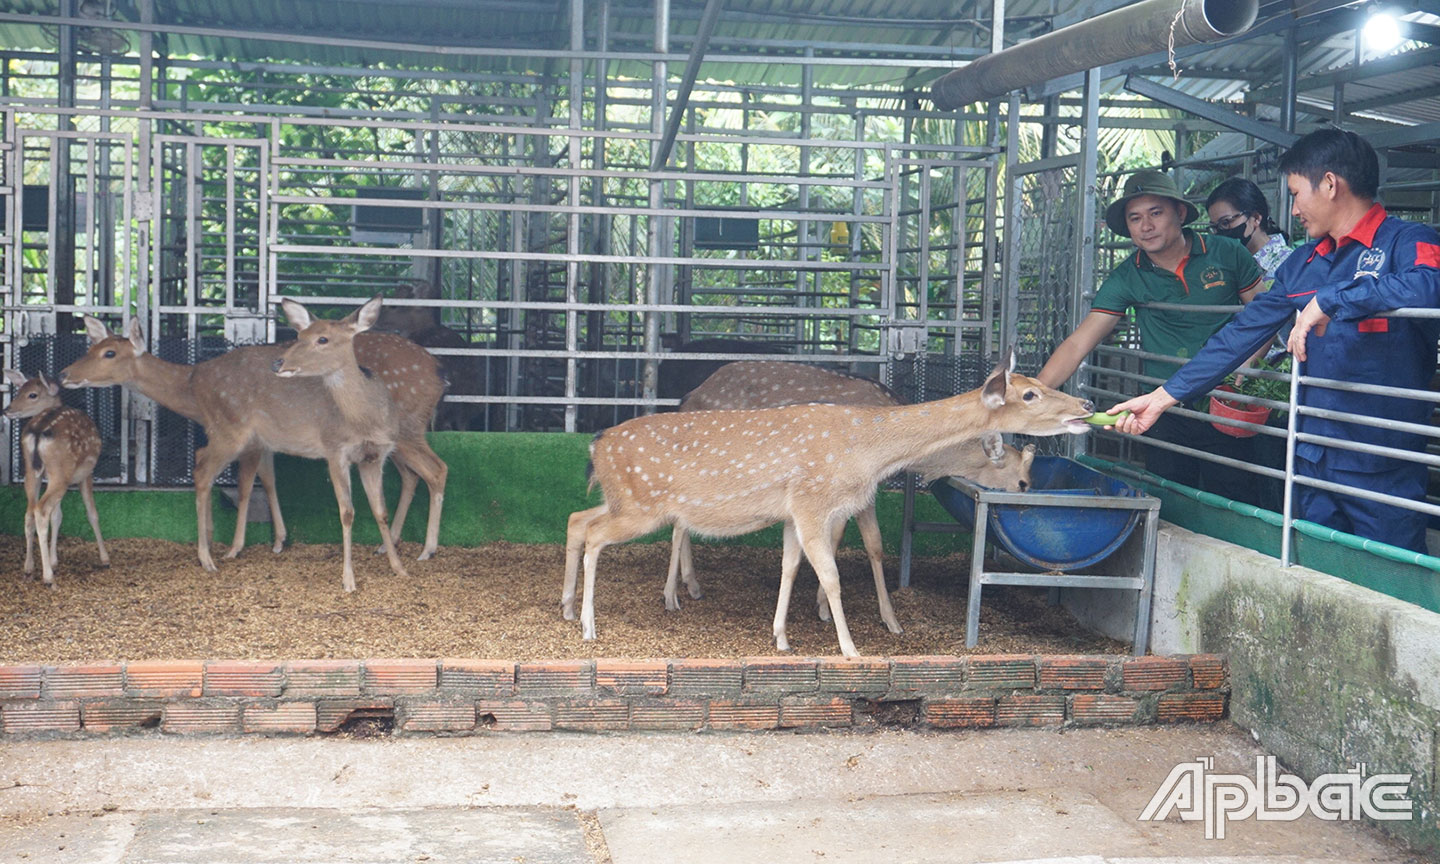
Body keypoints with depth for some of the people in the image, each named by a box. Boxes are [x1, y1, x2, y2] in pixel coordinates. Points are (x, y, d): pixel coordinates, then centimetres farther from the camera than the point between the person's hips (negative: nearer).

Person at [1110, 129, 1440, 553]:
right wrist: (1163, 396, 9)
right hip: (1312, 457, 6)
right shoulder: (1303, 263, 15)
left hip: (1382, 469, -6)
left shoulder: (1406, 242, -7)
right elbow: (1242, 335, 13)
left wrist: (1331, 299, -28)